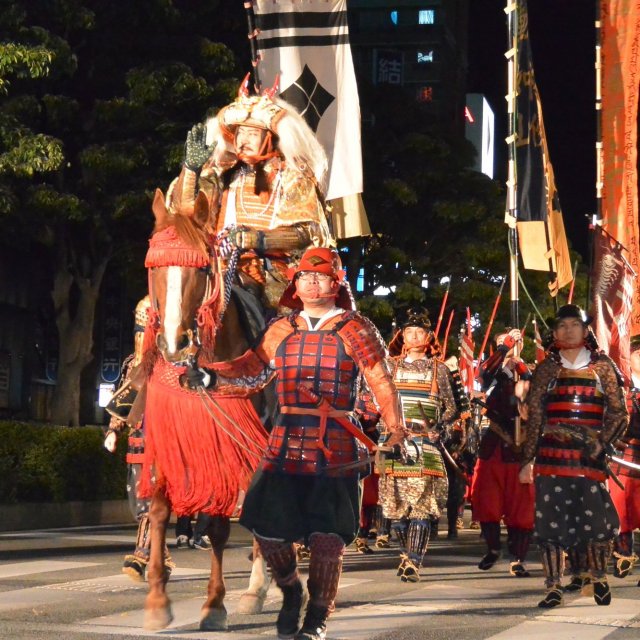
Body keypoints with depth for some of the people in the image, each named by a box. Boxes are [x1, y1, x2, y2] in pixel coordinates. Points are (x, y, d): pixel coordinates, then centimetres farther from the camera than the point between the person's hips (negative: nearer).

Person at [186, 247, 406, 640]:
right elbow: (250, 372, 12)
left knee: (327, 534, -4)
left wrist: (397, 429, -13)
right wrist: (209, 375, -1)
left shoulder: (357, 331, 2)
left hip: (337, 449, -3)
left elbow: (381, 382, -4)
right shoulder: (281, 331, 13)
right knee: (268, 525, -1)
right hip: (286, 443, 3)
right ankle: (291, 592, 28)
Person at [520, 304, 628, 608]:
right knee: (549, 523, -2)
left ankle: (599, 578, 19)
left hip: (590, 458, -1)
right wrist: (528, 460, 6)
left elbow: (618, 413, 7)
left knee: (599, 524, -5)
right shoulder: (546, 369, 10)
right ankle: (553, 588, 7)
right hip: (552, 456, 1)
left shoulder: (603, 366, 7)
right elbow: (534, 417, 10)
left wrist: (601, 443, -6)